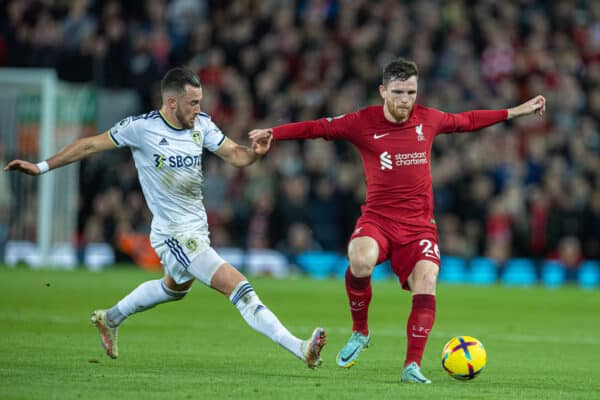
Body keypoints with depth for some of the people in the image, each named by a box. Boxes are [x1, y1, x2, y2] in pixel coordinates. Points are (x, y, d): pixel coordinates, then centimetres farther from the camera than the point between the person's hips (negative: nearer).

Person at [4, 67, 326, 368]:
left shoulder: (201, 124, 0)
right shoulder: (140, 127, -15)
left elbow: (234, 154, -1)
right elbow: (91, 145, -4)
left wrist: (257, 151, -23)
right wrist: (42, 167, -1)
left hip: (197, 228, 8)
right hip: (175, 235, -8)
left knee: (175, 287, 33)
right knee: (238, 287, -17)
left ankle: (110, 318, 54)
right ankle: (299, 349, -22)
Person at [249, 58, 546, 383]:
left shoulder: (428, 120, 7)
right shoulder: (363, 123, -3)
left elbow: (466, 121, 24)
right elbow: (316, 127, -2)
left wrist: (515, 112, 29)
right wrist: (273, 134, -15)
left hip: (419, 224, 2)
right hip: (377, 218, -2)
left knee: (425, 283, -21)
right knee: (360, 261, -33)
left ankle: (412, 366, -13)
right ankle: (360, 332, -6)